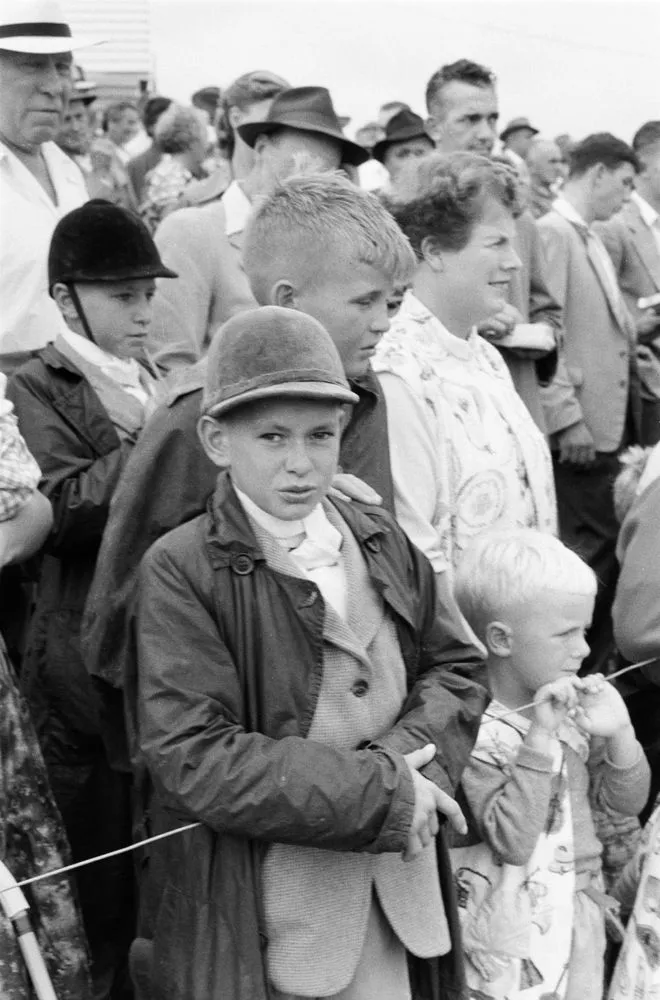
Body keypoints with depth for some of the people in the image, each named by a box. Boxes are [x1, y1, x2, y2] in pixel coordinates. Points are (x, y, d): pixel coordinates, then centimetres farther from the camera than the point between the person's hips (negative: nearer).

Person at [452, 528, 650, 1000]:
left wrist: (620, 734, -12)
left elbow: (626, 802, 7)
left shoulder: (574, 711, 0)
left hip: (579, 925, 6)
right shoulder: (474, 730, -19)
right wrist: (540, 738, -30)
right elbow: (512, 841, -26)